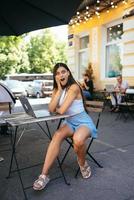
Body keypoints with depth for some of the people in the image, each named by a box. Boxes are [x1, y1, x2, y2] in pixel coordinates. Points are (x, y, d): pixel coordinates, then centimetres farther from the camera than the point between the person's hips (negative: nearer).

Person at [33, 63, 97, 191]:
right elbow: (51, 109, -11)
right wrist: (59, 89, -13)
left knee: (78, 139, -36)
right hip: (69, 122, 5)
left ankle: (83, 164, -1)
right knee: (57, 135, -27)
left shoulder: (74, 87, -18)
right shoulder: (56, 90, 5)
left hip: (83, 122, -5)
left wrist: (56, 109, -1)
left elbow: (61, 110, -24)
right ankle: (44, 175, -23)